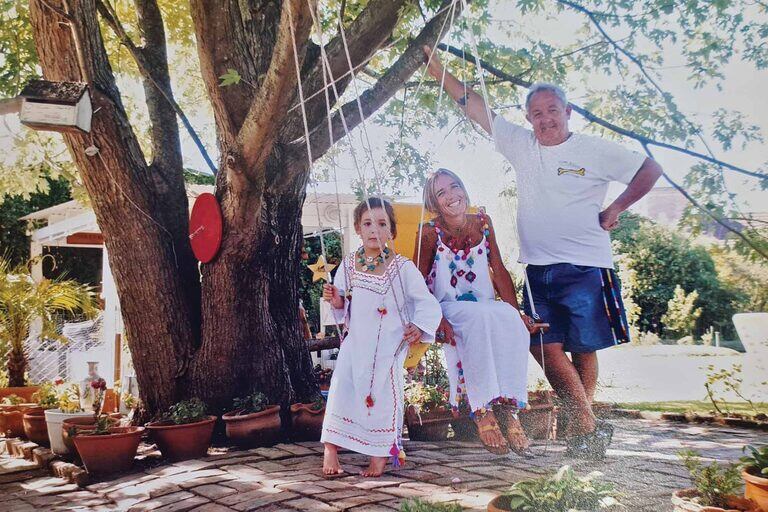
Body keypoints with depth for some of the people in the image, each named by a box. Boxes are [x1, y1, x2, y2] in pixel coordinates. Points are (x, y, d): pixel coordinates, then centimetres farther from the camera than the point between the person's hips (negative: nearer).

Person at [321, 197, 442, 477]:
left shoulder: (403, 268, -9)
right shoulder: (348, 265, 4)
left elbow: (428, 304, -6)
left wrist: (420, 327, -21)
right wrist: (336, 301, -8)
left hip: (388, 347, -3)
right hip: (354, 343, 4)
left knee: (381, 396, -1)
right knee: (341, 388, -2)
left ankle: (379, 455, 16)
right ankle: (330, 450, 11)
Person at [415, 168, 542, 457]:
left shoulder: (482, 223, 7)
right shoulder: (430, 233, -4)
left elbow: (499, 271, 7)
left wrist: (517, 311, -3)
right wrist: (437, 319, -22)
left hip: (488, 306, 4)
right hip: (449, 309, -3)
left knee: (511, 321, -30)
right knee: (481, 317, -36)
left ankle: (507, 408, -28)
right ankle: (482, 412, -31)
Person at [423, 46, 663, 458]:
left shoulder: (595, 151, 2)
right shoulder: (520, 145, 9)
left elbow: (650, 170, 10)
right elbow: (471, 105, 9)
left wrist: (615, 209, 3)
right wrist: (435, 66, 6)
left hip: (585, 267, -3)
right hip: (538, 267, 3)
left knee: (584, 349, 2)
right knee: (545, 347, -4)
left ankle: (584, 427, 17)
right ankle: (590, 427, 6)